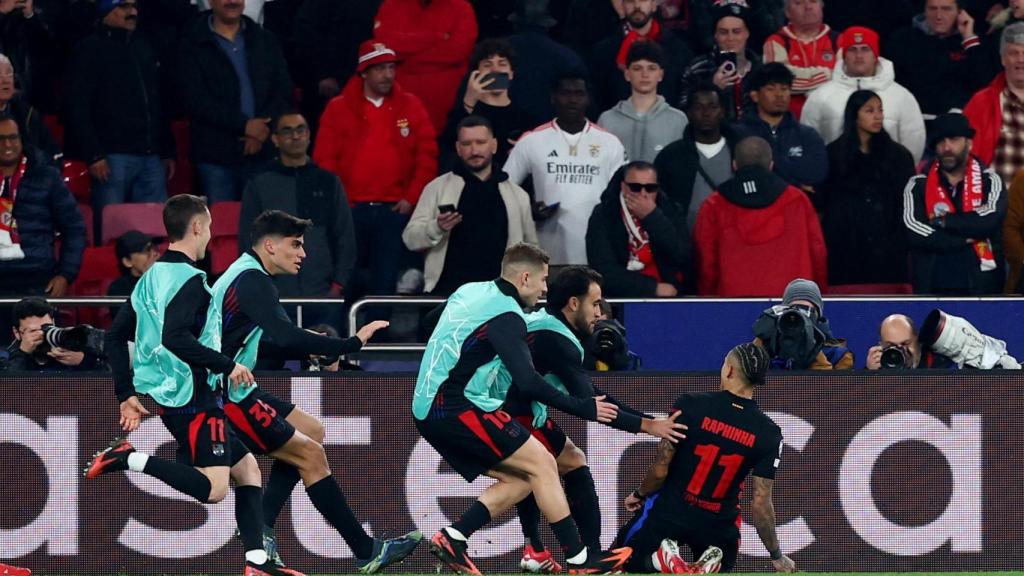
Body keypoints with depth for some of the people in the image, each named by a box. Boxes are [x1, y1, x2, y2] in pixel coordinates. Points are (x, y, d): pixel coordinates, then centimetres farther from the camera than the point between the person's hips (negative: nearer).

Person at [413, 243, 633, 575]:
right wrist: (582, 409, -13)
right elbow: (527, 383, -21)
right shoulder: (506, 315, -13)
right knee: (542, 464, -7)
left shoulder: (471, 292, 14)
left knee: (520, 479, 10)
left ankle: (451, 539, 1)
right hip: (459, 408, -9)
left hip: (429, 410, 9)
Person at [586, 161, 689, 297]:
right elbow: (605, 271, -11)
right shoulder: (604, 216, -1)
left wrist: (652, 217, -13)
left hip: (669, 300, 1)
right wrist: (654, 288, -15)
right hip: (620, 299, -1)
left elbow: (683, 258, -8)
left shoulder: (670, 211, 5)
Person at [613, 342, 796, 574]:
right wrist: (776, 556, 6)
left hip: (669, 510, -1)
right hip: (717, 523, 1)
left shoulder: (690, 405, -16)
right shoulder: (768, 434, -11)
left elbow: (660, 470, -12)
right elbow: (760, 503, -8)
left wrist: (640, 494, 11)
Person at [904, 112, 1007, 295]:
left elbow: (990, 220, -13)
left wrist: (942, 221, -6)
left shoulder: (990, 182, 6)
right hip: (933, 288, 0)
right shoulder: (918, 186, 6)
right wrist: (966, 239, -10)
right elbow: (914, 232, -10)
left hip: (981, 286, 0)